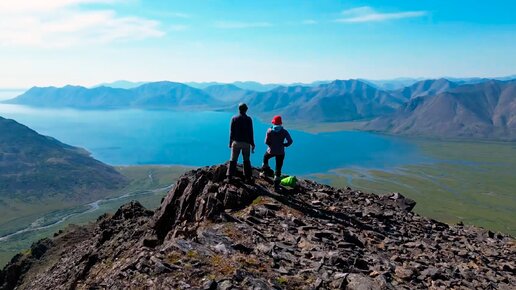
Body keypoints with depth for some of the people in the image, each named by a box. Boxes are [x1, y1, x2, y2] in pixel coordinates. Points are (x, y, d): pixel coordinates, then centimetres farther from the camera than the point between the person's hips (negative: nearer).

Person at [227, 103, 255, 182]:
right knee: (246, 160, 9)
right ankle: (248, 177, 14)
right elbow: (250, 132, -4)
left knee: (233, 160, 8)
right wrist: (252, 144, 2)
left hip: (236, 142, 1)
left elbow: (231, 131, 1)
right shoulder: (248, 119, -5)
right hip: (246, 143, -1)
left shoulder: (234, 118, -1)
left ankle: (230, 176, 9)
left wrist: (230, 142, 10)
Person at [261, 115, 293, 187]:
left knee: (265, 158, 34)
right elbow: (290, 141, -10)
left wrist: (271, 144, 9)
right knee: (278, 168, 7)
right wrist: (284, 145, 5)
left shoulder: (270, 131, -10)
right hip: (280, 152, 0)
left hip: (271, 151, 0)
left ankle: (265, 170, 38)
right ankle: (276, 183, 6)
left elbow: (266, 142, -11)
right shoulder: (284, 131, -6)